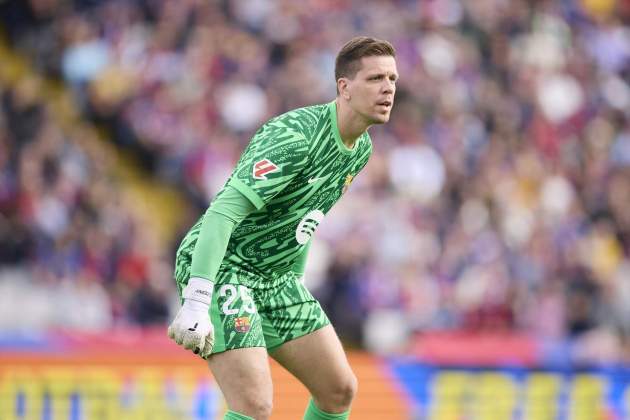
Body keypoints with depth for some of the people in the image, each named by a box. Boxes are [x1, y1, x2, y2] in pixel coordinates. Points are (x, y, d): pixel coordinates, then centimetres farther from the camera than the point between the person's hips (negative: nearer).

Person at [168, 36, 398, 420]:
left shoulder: (361, 148, 5)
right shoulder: (294, 136, -25)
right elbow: (223, 211, -31)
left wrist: (297, 283, 23)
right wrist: (196, 302, -38)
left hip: (275, 275, 9)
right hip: (221, 266, -9)